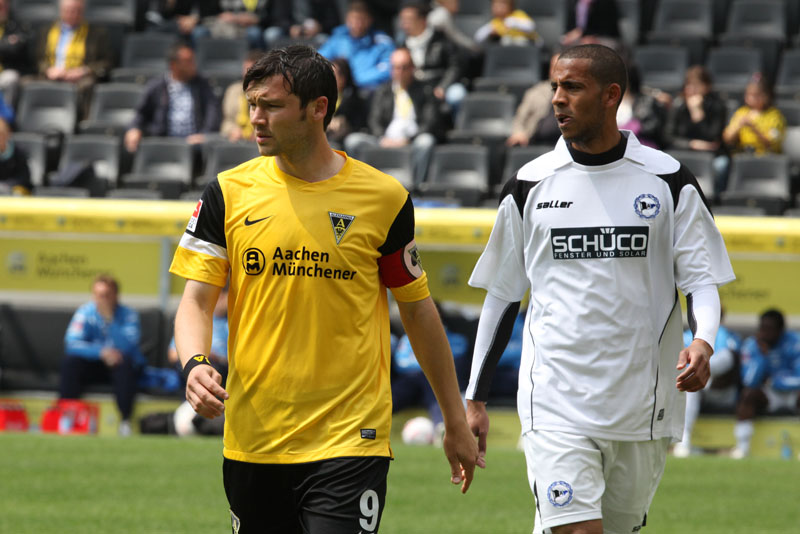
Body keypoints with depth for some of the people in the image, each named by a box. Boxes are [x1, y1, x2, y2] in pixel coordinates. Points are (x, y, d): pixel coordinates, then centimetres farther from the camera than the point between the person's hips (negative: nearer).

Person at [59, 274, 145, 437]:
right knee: (70, 362, -26)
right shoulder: (85, 313, -6)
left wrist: (110, 319, -32)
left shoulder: (128, 315, -10)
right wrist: (101, 352, -33)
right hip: (94, 365, 1)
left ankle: (125, 421, -34)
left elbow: (126, 346, -26)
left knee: (124, 363, -35)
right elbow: (71, 344, -19)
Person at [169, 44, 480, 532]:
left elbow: (418, 311, 9)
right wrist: (195, 363, -19)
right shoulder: (230, 193, 3)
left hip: (351, 439, -2)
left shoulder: (384, 198, 0)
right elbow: (197, 300, 3)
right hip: (252, 439, 3)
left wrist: (456, 422, 13)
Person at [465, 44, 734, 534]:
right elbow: (502, 295, 12)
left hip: (642, 412, 1)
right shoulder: (530, 185, 4)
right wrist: (475, 400, 11)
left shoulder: (668, 181, 2)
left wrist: (702, 344, -20)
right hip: (555, 404, -1)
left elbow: (703, 279, 2)